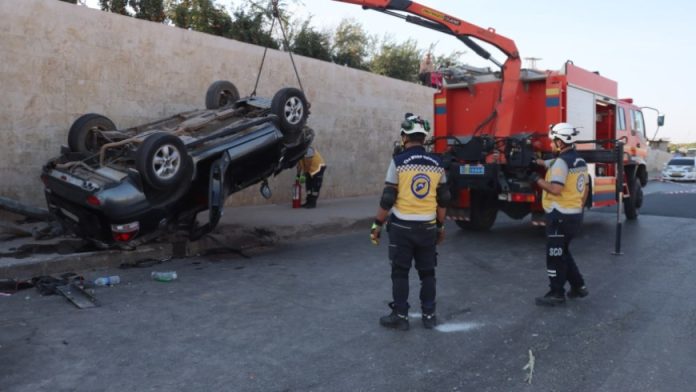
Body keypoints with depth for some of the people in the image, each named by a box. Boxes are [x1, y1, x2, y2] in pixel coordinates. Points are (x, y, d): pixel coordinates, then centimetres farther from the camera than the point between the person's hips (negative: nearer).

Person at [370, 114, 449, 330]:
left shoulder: (398, 161, -10)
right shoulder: (436, 163, 3)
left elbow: (387, 198, -11)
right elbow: (443, 199, 7)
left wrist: (377, 224, -1)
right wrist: (441, 226, 18)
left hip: (402, 226, -3)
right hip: (427, 227, 4)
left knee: (400, 272, 7)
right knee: (427, 272, 14)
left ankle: (400, 316, 13)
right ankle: (429, 315, 21)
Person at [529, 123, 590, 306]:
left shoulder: (561, 162, -18)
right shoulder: (580, 161, 12)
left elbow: (556, 189, -27)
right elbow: (585, 189, 20)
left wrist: (537, 179, -14)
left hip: (560, 216, -9)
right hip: (575, 215, 9)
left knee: (555, 256, 0)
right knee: (563, 253, 21)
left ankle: (557, 294, 8)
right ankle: (578, 287, 26)